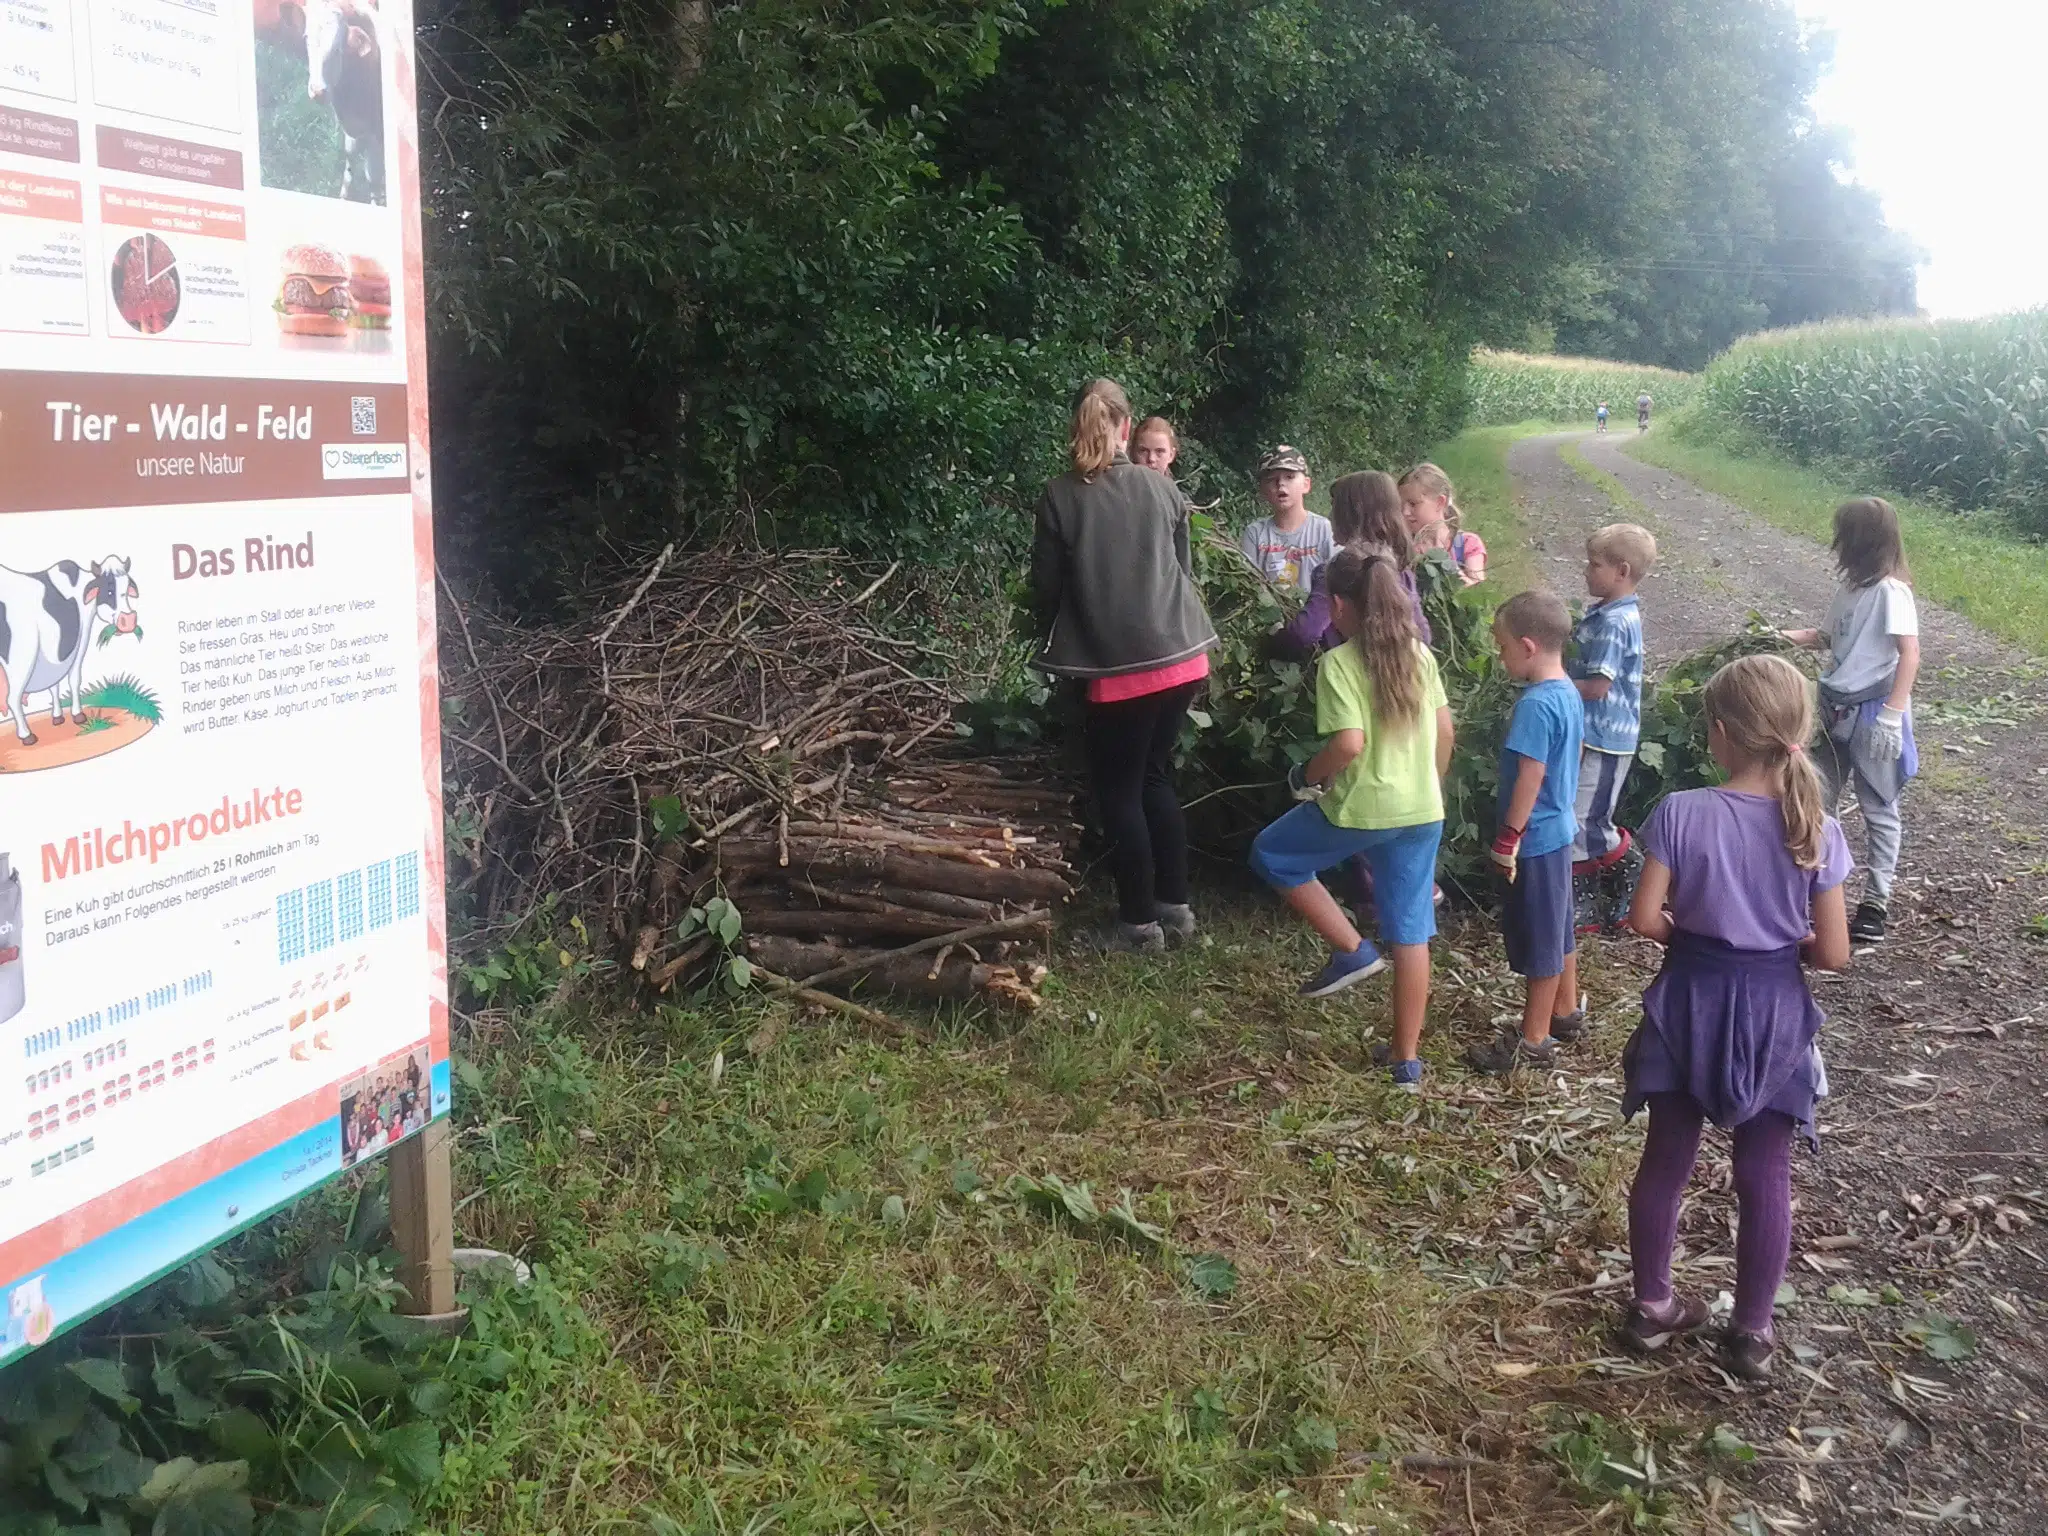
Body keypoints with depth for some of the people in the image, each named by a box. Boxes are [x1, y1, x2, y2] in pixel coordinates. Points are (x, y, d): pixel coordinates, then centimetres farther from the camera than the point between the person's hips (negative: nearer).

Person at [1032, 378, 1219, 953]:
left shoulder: (1060, 498, -6)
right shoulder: (1162, 489, 5)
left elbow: (1046, 587, -1)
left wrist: (1058, 647, 17)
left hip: (1117, 665, -5)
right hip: (1181, 654, 5)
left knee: (1119, 789, 8)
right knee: (1154, 775, 19)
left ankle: (1140, 921, 12)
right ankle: (1175, 903, 22)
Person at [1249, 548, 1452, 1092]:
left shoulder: (1338, 664, -14)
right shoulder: (1419, 653, 5)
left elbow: (1349, 744, -23)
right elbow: (1445, 731, 10)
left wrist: (1307, 776, -5)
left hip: (1360, 809, -6)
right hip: (1422, 813, 6)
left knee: (1272, 857, 20)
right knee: (1411, 934, 11)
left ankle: (1352, 951, 15)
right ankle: (1407, 1063, 17)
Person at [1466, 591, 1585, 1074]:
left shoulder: (1535, 705, -24)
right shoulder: (1569, 693, 4)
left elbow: (1530, 777, -25)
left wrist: (1508, 839, -19)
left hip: (1535, 838, -9)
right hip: (1560, 829, 9)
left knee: (1536, 939, 1)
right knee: (1558, 928, 22)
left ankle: (1534, 1041, 11)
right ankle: (1566, 1013, 37)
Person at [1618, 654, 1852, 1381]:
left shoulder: (1680, 813, -16)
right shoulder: (1816, 830, -13)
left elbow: (1644, 918, -14)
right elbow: (1832, 953, -10)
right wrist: (1781, 941, 9)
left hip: (1691, 1006, 0)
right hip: (1774, 1014, 0)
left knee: (1665, 1162, 17)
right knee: (1765, 1177, 14)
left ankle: (1652, 1307, 31)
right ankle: (1752, 1334, 26)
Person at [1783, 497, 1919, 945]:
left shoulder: (1891, 591, -17)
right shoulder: (1851, 587, 7)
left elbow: (1909, 655, -20)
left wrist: (1892, 715, -24)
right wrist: (1785, 636, 8)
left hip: (1873, 715, -8)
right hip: (1837, 710, 8)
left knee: (1879, 809, 3)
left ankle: (1875, 903, 11)